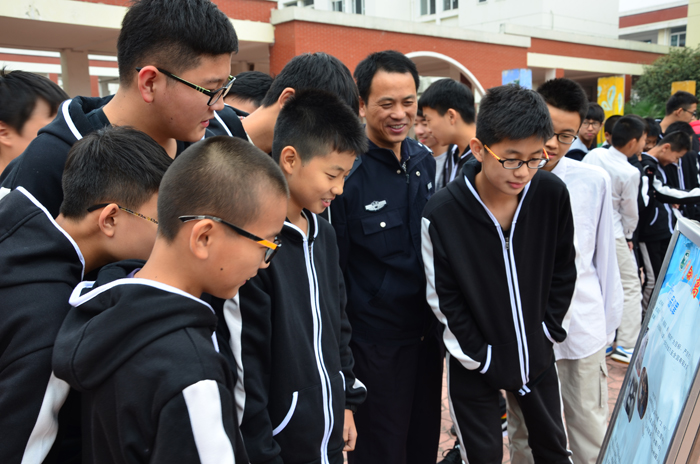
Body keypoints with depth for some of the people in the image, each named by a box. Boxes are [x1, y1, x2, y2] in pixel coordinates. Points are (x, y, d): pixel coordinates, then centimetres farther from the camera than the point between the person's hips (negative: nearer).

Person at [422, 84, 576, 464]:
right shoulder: (441, 213, -21)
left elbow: (563, 270, 3)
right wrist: (481, 358, -10)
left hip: (537, 354, 3)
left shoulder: (552, 195, -12)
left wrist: (548, 330, 1)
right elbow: (443, 300, -12)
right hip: (475, 363, -3)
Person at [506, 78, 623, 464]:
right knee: (524, 432, 17)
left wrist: (608, 323, 8)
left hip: (582, 327, 1)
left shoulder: (593, 181, -5)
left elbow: (604, 255, 5)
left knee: (592, 433, 12)